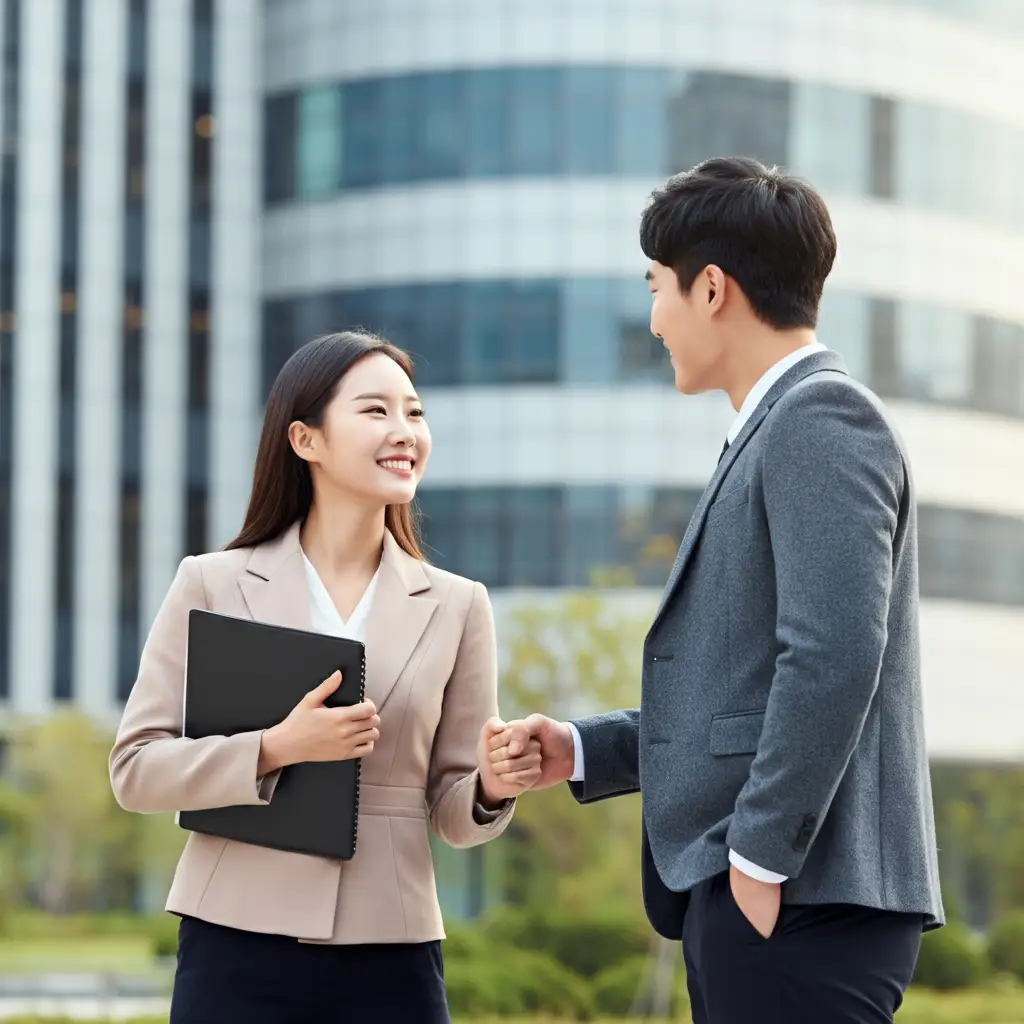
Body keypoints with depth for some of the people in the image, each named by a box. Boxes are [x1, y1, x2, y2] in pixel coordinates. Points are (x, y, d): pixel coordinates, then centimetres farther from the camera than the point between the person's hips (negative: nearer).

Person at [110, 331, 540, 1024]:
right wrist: (276, 749, -15)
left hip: (391, 958, 2)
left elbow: (451, 810, 9)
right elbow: (135, 769, -1)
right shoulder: (214, 585, 3)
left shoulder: (455, 606, 8)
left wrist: (492, 787, -13)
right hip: (239, 948, -1)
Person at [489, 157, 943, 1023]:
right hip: (760, 897, 10)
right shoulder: (779, 431, 22)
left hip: (803, 896, -10)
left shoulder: (821, 419, -8)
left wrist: (759, 857, -19)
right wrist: (583, 751, 18)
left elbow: (833, 658, -19)